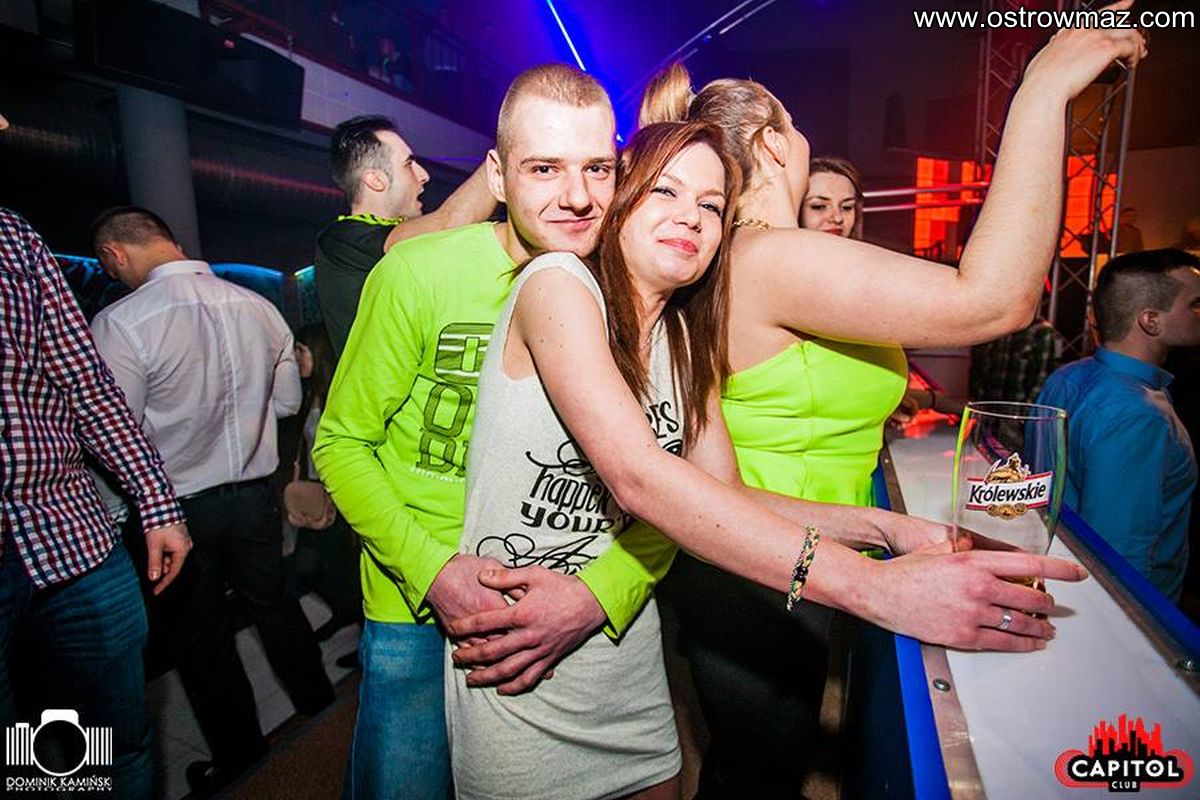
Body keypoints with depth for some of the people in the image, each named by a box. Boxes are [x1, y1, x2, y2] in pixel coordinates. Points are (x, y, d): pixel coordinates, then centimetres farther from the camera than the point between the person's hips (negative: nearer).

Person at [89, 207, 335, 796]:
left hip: (177, 508, -4)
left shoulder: (120, 323, -18)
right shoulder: (256, 307, -4)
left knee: (203, 641, 14)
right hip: (255, 495, 4)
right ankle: (322, 719, 40)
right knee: (276, 607, 22)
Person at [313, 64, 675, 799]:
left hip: (581, 621, 3)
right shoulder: (420, 273, -15)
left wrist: (601, 593, -25)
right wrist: (434, 569, -21)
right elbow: (343, 443, -7)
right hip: (418, 611, -2)